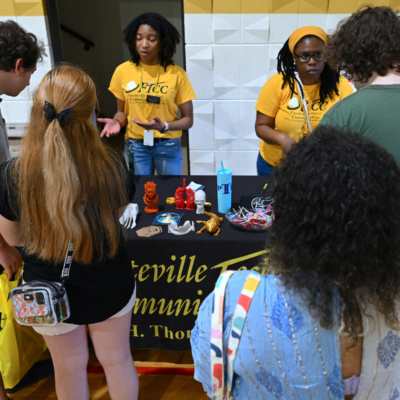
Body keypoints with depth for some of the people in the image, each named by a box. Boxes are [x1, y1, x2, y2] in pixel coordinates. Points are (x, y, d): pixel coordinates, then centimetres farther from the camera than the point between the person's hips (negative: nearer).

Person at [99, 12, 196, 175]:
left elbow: (188, 119, -5)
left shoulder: (176, 73, -8)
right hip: (135, 145, 1)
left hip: (168, 146, -1)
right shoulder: (123, 71, -3)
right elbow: (122, 111, 8)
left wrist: (164, 126, -22)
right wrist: (116, 122, -14)